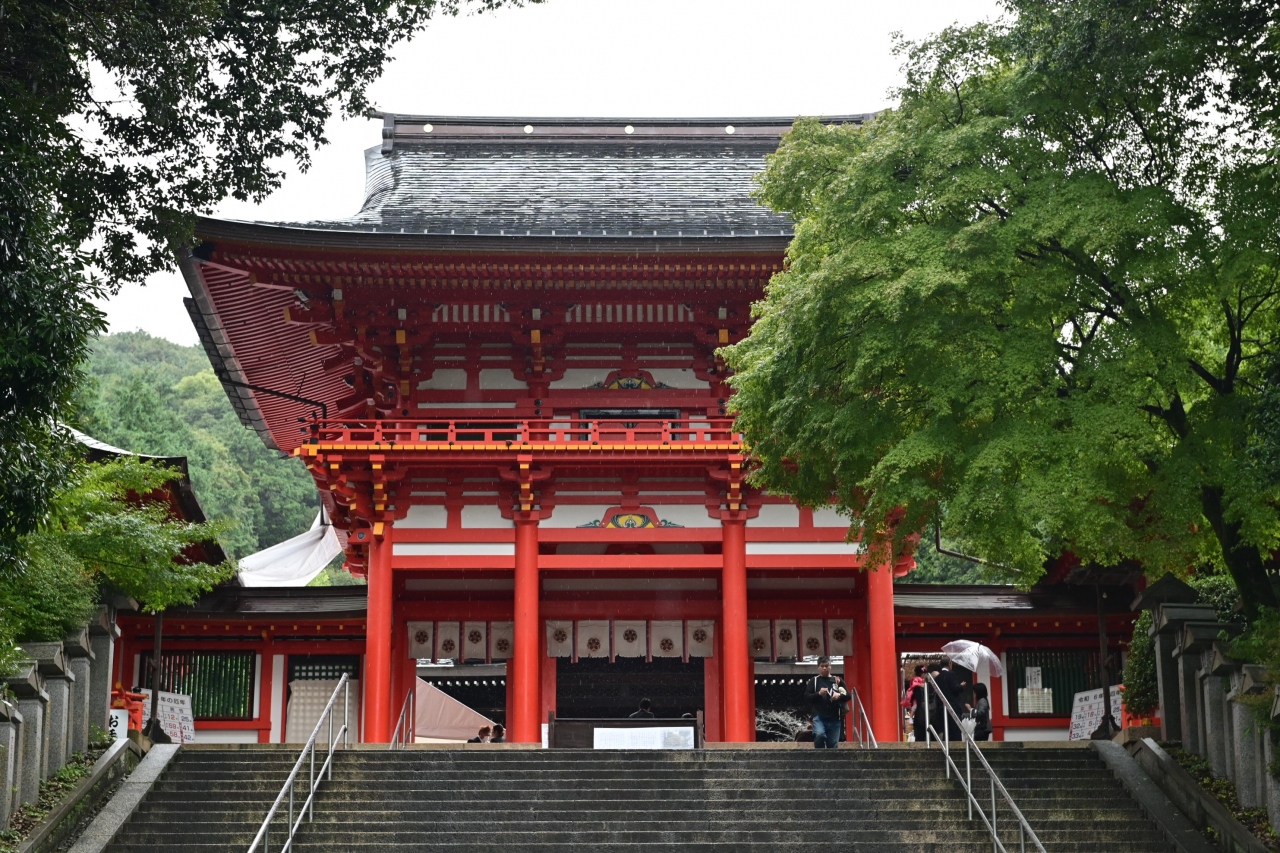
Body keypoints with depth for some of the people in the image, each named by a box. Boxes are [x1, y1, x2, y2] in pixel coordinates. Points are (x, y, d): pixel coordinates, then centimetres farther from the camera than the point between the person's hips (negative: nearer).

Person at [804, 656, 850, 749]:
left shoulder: (838, 680, 13)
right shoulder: (813, 681, 7)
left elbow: (848, 696, 11)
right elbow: (806, 697, 3)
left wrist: (839, 695, -11)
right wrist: (818, 694, -14)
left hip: (834, 718, 2)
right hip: (819, 716, -2)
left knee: (833, 744, 3)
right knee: (819, 734, -29)